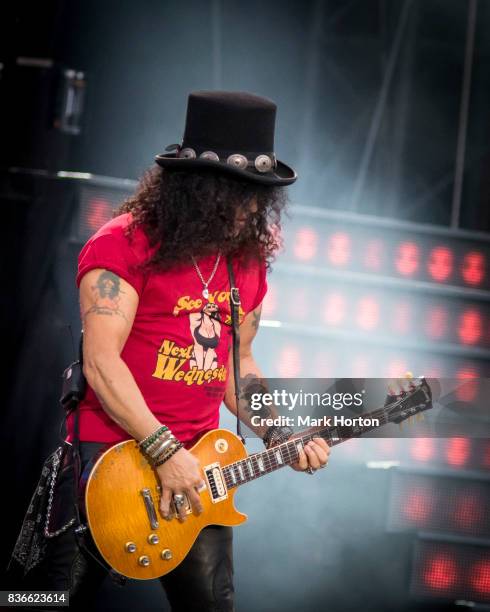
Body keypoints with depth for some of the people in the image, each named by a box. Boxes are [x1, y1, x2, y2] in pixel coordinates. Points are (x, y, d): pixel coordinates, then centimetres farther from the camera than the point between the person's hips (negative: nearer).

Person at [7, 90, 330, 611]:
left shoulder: (247, 262, 10)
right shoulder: (123, 245, -12)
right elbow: (101, 363, -17)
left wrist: (276, 436, 6)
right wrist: (164, 452, -20)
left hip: (195, 465, 6)